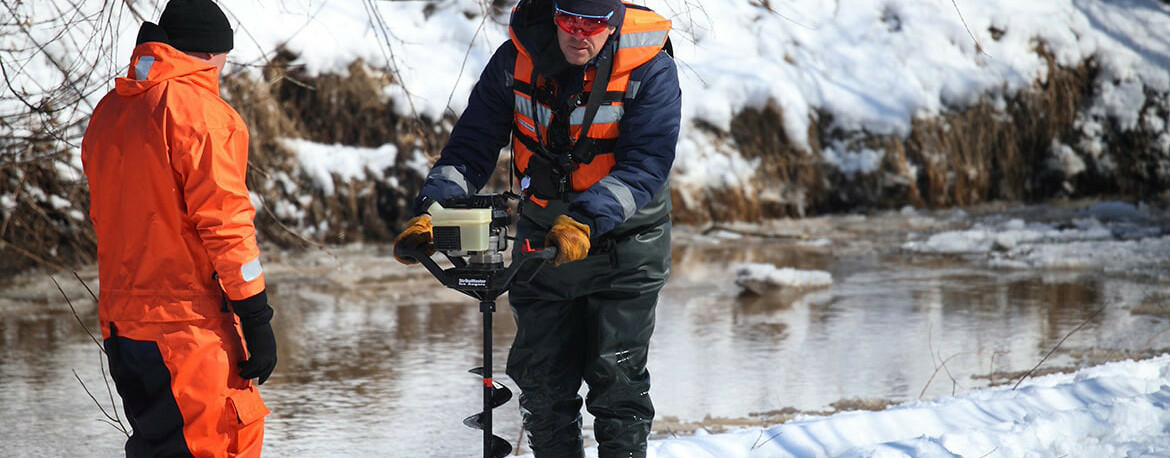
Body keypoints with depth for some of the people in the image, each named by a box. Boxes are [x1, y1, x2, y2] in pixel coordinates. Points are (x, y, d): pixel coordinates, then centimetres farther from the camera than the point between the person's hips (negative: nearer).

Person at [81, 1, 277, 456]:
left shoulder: (108, 113, 15)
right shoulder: (198, 108, -10)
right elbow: (224, 220, -14)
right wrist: (256, 319, -11)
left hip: (120, 326, 8)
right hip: (189, 323, -8)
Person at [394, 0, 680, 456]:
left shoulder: (650, 70, -18)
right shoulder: (517, 59, -9)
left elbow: (645, 165, -26)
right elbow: (471, 145, -6)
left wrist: (585, 222, -40)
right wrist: (430, 210, -21)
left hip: (623, 238, -3)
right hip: (543, 234, 3)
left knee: (616, 374, -8)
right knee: (540, 376, 4)